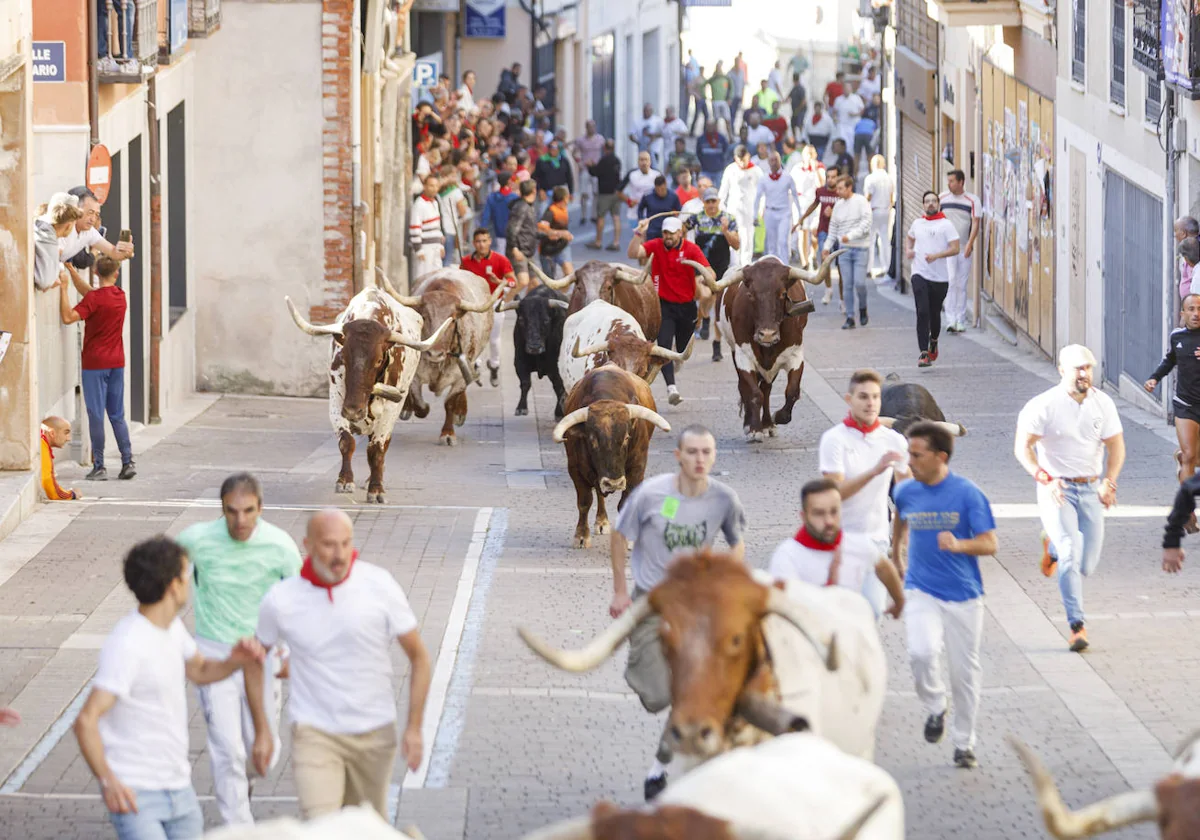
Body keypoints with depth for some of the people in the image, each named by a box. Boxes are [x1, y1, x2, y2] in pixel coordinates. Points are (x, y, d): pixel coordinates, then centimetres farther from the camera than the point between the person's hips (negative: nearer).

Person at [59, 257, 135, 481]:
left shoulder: (95, 299, -14)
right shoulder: (120, 296, 8)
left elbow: (68, 317, -21)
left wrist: (63, 288, -15)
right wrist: (72, 271, 18)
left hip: (95, 363, -6)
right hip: (117, 362, 6)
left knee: (96, 415, -3)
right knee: (117, 415, 12)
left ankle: (99, 467, -3)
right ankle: (128, 462, 7)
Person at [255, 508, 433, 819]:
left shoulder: (380, 587, -8)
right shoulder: (281, 600, -7)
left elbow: (418, 657, 0)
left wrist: (414, 728, -5)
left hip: (374, 735, 2)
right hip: (315, 734, -2)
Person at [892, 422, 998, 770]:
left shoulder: (967, 494, -10)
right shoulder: (906, 492, 1)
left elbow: (990, 543, -12)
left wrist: (958, 545, -30)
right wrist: (895, 555, 31)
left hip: (963, 596, -1)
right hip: (920, 591, 1)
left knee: (965, 670, 6)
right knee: (921, 653, -23)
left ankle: (964, 743, 22)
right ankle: (935, 708, 6)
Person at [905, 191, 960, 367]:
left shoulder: (945, 224, -3)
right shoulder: (917, 223, 9)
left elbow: (955, 248, -9)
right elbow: (909, 238, 30)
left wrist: (936, 255, -22)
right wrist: (908, 250, 9)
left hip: (940, 277, -1)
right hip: (920, 274, 1)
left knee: (934, 314, 13)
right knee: (922, 313, -13)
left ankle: (933, 342, 42)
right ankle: (924, 353, -16)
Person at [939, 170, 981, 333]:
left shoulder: (972, 201, 1)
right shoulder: (942, 198, 6)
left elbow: (975, 223, -3)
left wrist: (970, 243, -14)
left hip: (965, 249, 0)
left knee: (962, 285, 5)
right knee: (950, 282, -12)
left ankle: (961, 321, 11)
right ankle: (951, 320, -15)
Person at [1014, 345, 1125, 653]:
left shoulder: (1102, 403, 1)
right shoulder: (1043, 405, -11)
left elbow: (1116, 446, 9)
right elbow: (1022, 448, -11)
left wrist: (1109, 483, -5)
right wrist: (1045, 480, -24)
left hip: (1091, 489, 4)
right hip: (1056, 489, -4)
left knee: (1086, 565, 4)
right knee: (1071, 555, -20)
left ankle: (1052, 547, 38)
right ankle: (1077, 625, -14)